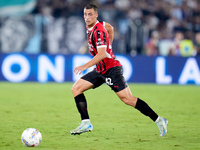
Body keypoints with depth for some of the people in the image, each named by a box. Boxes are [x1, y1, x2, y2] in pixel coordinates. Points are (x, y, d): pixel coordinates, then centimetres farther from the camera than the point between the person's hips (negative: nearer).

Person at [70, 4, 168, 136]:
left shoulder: (98, 31, -20)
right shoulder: (90, 27, 8)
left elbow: (102, 54, -30)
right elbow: (110, 29, 27)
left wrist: (85, 66, -35)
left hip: (111, 69, -10)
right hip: (100, 71, 10)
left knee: (127, 99, -13)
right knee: (76, 88, 1)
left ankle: (159, 121, -5)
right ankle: (86, 123, -1)